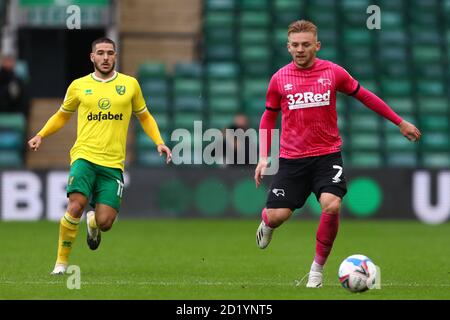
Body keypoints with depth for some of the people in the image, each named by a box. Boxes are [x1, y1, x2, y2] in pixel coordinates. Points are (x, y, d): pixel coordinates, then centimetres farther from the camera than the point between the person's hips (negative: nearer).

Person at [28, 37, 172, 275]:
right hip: (84, 157, -1)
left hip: (113, 163, 1)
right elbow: (62, 115, 23)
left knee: (105, 222, -9)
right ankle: (61, 262, -7)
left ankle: (93, 222, 31)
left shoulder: (130, 84, 9)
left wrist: (159, 142, 9)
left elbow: (144, 116, 22)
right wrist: (41, 135, 7)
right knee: (76, 207, -23)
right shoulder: (78, 86, 8)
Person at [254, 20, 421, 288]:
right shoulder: (279, 79, 1)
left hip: (328, 155, -1)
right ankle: (267, 223, 32)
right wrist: (264, 157, 8)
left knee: (331, 205, -25)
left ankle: (318, 268, -4)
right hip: (292, 158, 1)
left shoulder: (333, 72, -1)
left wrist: (400, 122, 17)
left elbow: (364, 96, 13)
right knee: (277, 215, -10)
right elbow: (269, 117, 15)